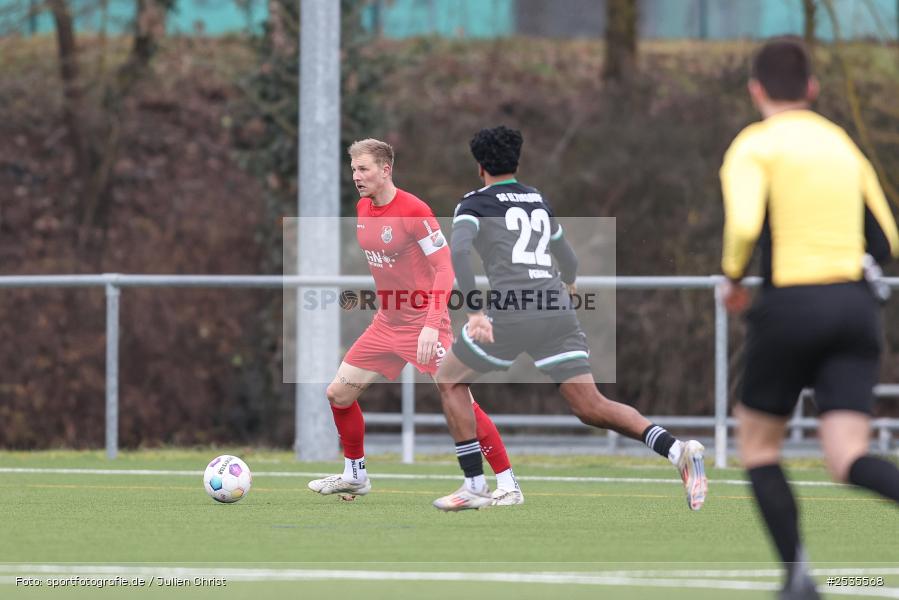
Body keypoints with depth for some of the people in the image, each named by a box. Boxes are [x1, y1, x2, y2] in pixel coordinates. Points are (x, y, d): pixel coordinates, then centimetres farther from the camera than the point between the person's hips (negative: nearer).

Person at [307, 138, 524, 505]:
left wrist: (432, 325, -29)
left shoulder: (413, 211, -19)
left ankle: (508, 484, -6)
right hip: (386, 322, 8)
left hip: (423, 324, -8)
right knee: (338, 393, 7)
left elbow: (444, 269, -20)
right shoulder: (363, 209, 5)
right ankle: (355, 476, 25)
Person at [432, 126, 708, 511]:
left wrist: (474, 312, -18)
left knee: (449, 380, 18)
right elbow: (568, 262, 38)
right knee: (591, 408, 2)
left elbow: (459, 251, -12)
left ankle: (475, 485, 9)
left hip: (510, 310, -4)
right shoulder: (539, 201, 25)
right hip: (557, 310, 5)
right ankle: (676, 450, -20)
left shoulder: (475, 204, 9)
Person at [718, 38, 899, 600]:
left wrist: (732, 279, 0)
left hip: (791, 306, -4)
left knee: (758, 441, 17)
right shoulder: (844, 146, 16)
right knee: (848, 459, -4)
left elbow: (745, 226, -19)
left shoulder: (755, 146, -2)